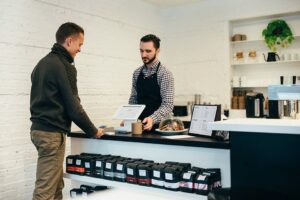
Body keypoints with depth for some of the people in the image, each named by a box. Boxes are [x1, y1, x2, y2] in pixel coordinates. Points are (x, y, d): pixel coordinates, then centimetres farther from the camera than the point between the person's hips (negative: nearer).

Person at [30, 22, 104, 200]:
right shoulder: (64, 66, -13)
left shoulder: (43, 63, 15)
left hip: (39, 128, 10)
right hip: (52, 132, -10)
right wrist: (93, 131, -2)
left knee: (56, 185, 14)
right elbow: (73, 107, -16)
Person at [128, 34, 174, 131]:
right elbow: (133, 99, 11)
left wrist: (152, 119, -34)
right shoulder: (137, 73, 6)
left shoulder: (165, 74, -12)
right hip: (139, 125, 5)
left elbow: (167, 105, -19)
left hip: (157, 126, -5)